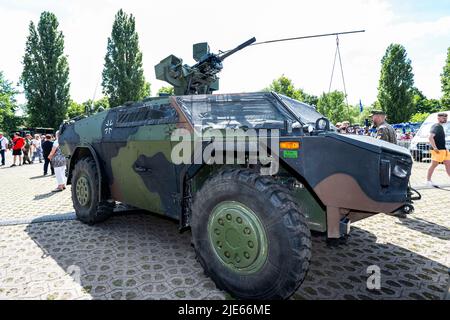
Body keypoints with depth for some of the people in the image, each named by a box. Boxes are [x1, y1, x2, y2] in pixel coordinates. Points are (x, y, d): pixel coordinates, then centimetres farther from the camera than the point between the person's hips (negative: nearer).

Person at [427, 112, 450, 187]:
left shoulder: (440, 127, 18)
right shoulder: (436, 126, -12)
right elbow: (430, 137, -25)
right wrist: (435, 148, -27)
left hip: (444, 150, 10)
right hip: (438, 150, -10)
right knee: (434, 165, -3)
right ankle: (428, 181, 5)